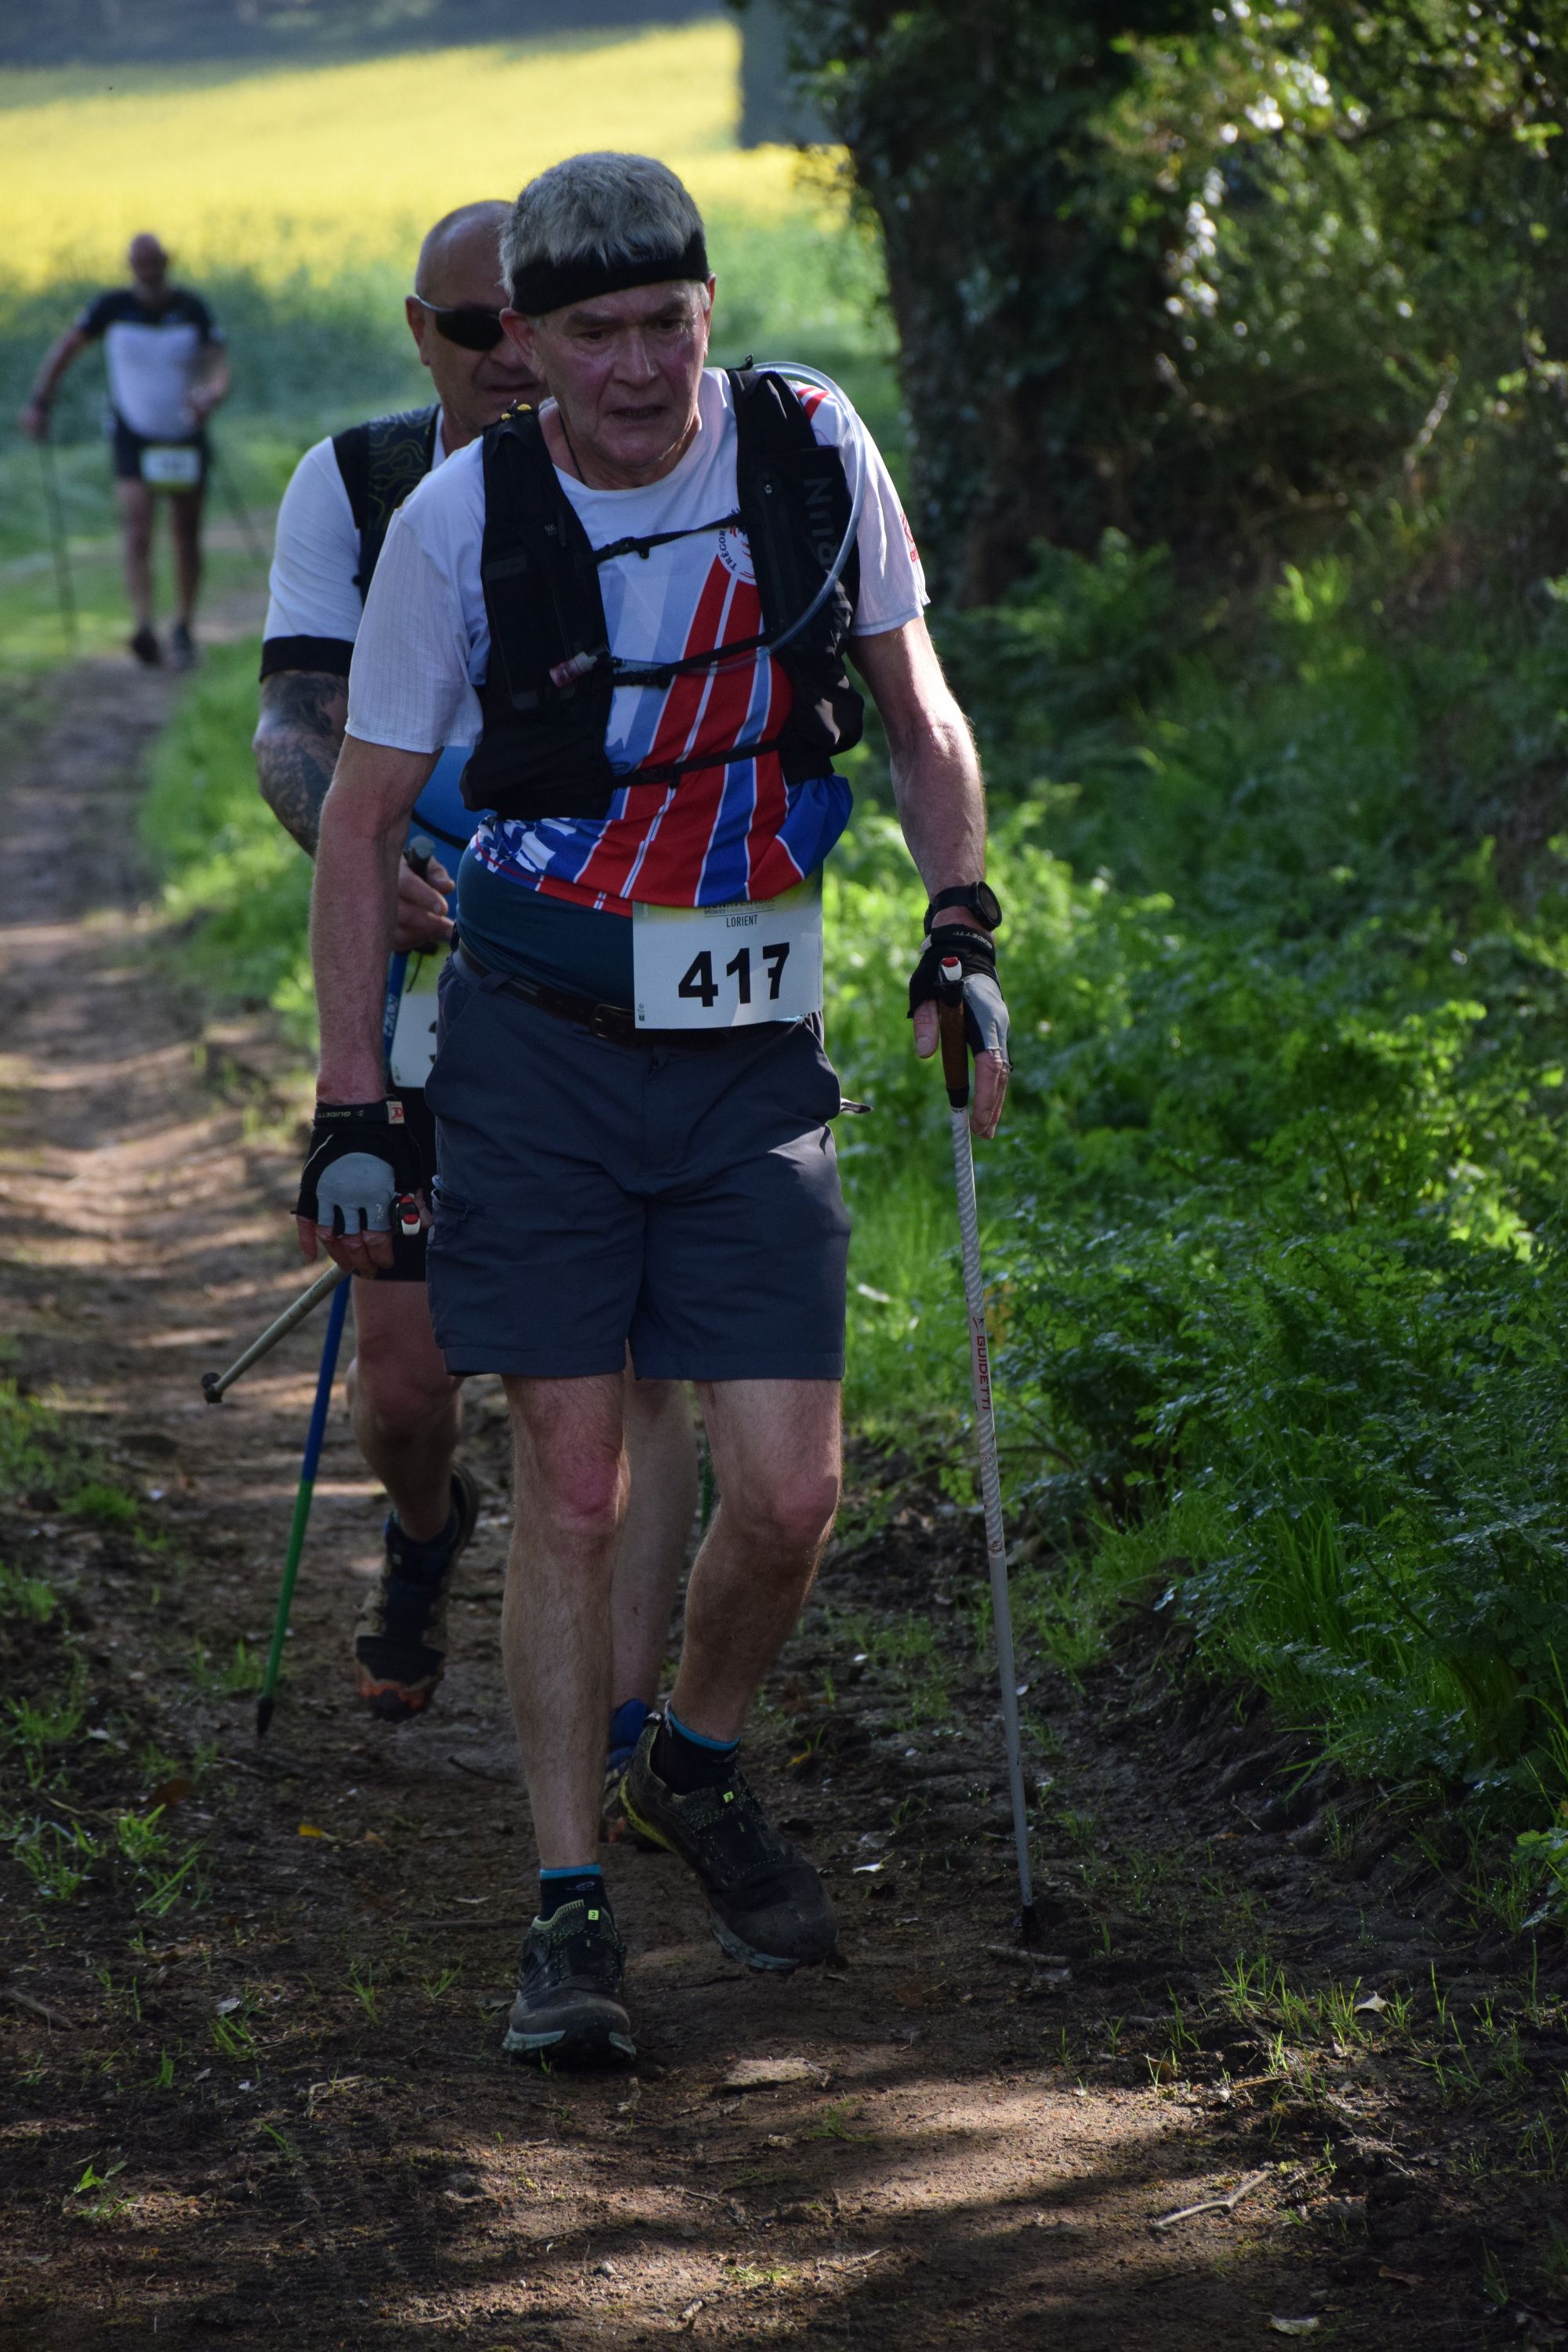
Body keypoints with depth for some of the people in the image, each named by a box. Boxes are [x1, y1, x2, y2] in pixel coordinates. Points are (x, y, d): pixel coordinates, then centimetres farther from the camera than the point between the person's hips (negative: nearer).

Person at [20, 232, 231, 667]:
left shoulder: (192, 308, -7)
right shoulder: (113, 306, -7)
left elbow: (221, 368, -12)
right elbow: (65, 349, 4)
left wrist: (212, 394, -35)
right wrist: (40, 402, -2)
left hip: (185, 436, 2)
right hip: (133, 436, -1)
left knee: (187, 539, 11)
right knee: (137, 534, -19)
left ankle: (184, 628, 29)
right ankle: (143, 628, -31)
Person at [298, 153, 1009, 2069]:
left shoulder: (814, 457, -3)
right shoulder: (462, 520, -9)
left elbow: (917, 707, 12)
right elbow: (363, 818, -1)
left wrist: (960, 930, 1)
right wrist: (352, 1111, -4)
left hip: (752, 1048, 2)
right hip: (537, 1044, -2)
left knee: (787, 1491, -4)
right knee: (574, 1487, -3)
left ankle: (694, 1767, 26)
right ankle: (569, 1910, 8)